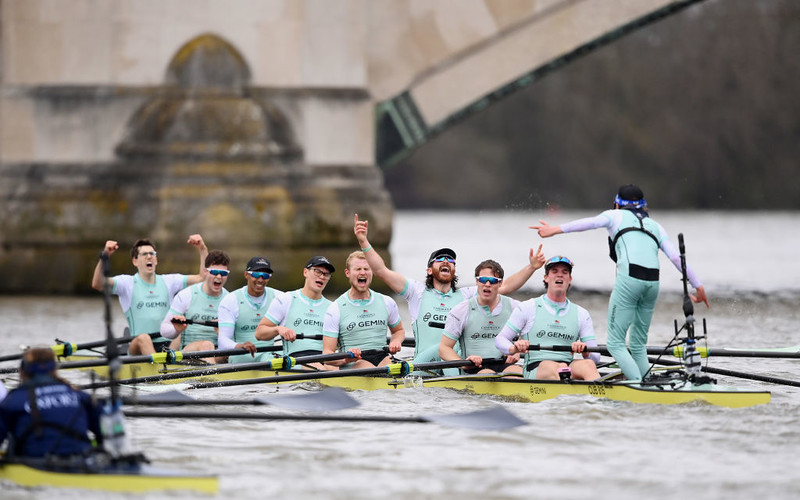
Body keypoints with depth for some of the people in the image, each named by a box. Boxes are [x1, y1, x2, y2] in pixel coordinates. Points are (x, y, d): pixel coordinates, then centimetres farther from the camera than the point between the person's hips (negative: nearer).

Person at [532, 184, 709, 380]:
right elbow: (677, 258, 20)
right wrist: (698, 286, 22)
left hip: (629, 277, -5)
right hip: (653, 282, 5)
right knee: (639, 345, 16)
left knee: (615, 343, -4)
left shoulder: (616, 215, 19)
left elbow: (592, 222, -1)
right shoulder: (655, 226, 29)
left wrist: (557, 229, -6)